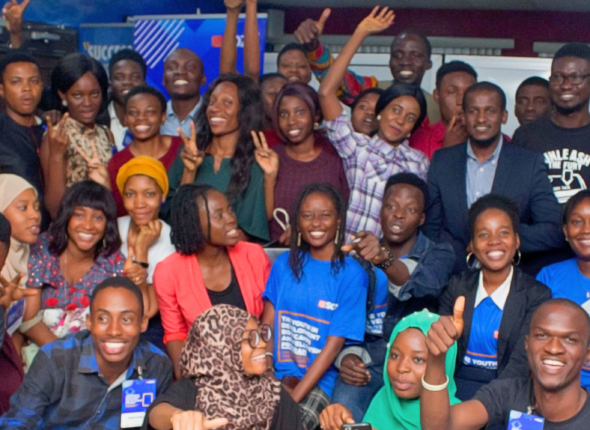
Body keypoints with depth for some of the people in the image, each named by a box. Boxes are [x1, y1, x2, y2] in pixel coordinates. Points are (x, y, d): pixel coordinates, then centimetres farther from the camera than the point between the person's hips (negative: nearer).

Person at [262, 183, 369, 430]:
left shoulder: (351, 275, -4)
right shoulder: (284, 263, 9)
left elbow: (335, 343, -9)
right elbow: (267, 325, 6)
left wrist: (294, 396, -16)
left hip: (319, 380, -3)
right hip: (277, 374, 3)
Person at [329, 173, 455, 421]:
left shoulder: (439, 255, 6)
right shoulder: (360, 260, 16)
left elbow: (427, 285, -19)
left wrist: (385, 260, -39)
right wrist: (347, 355, -10)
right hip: (367, 360, 3)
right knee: (343, 406, -29)